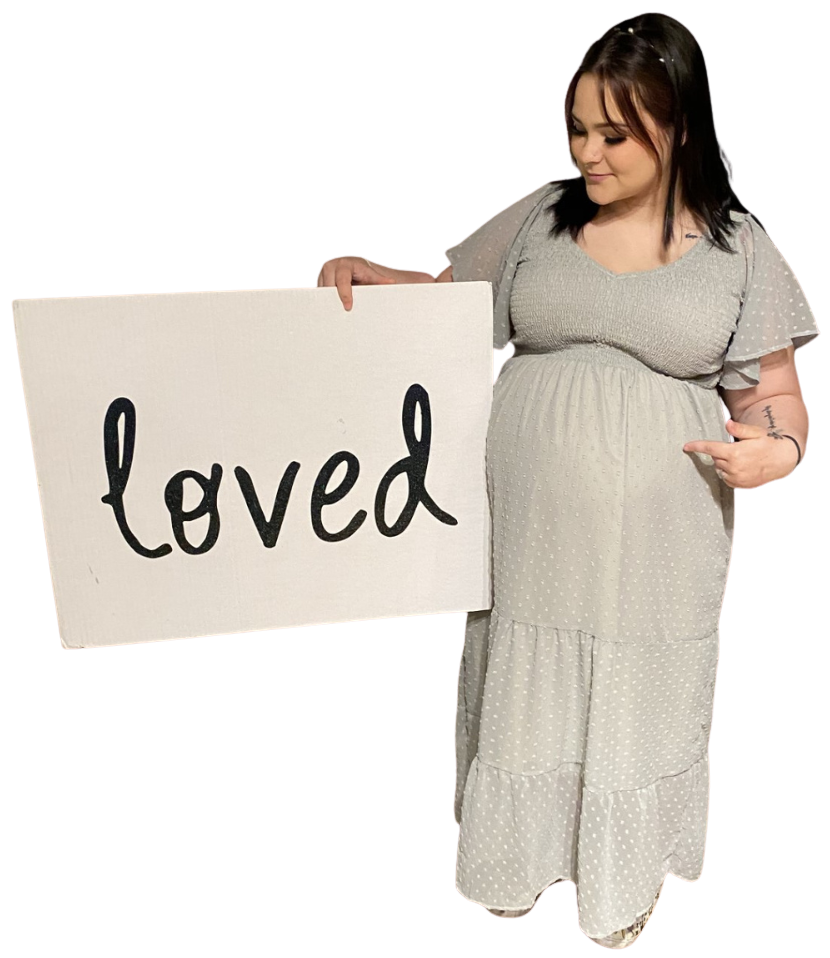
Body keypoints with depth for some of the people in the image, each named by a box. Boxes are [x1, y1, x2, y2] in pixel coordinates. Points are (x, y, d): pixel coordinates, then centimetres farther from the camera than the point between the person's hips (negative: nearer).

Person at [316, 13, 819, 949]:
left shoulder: (738, 250, -1)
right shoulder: (540, 216, 3)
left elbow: (773, 394, 2)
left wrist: (780, 448, -19)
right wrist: (367, 273, -4)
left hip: (656, 546, -1)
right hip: (529, 526, 2)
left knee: (638, 698, 15)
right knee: (524, 688, 16)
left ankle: (624, 872, 44)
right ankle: (521, 853, 45)